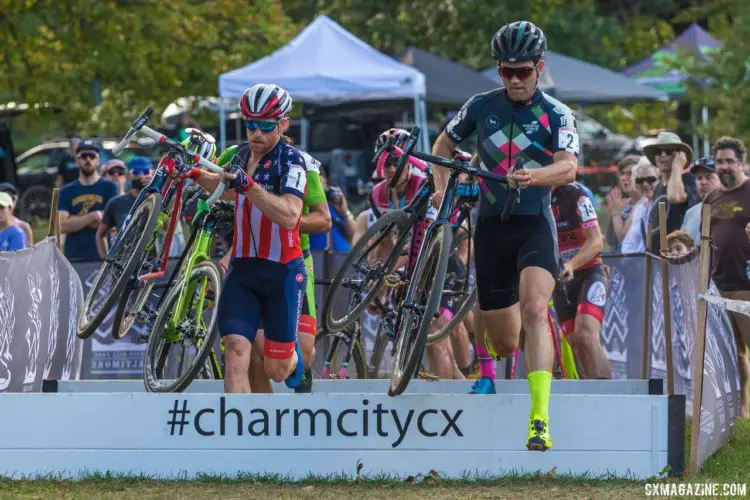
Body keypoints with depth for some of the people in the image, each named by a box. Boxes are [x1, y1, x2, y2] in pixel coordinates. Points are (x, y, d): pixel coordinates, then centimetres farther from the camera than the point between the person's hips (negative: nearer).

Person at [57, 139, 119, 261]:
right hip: (73, 257, 2)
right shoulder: (67, 191, 14)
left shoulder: (109, 187, 7)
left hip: (101, 256, -2)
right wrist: (93, 216, -8)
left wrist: (75, 220, -2)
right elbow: (62, 226, 1)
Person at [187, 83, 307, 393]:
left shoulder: (290, 160, -12)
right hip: (242, 268, 4)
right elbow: (223, 187, 31)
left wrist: (246, 183, -37)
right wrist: (195, 174, 11)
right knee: (235, 355, -15)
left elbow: (289, 216, -29)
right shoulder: (242, 154, 7)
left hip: (282, 273, -4)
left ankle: (293, 353, 43)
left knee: (277, 371, 7)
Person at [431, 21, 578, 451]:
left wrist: (534, 176, -41)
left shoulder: (556, 114, -5)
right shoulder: (482, 106, 3)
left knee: (534, 311, -27)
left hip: (535, 225, -3)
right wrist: (442, 189, 3)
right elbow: (444, 144, 18)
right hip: (491, 226, 3)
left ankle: (540, 420, -33)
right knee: (504, 342, 6)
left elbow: (568, 167, -21)